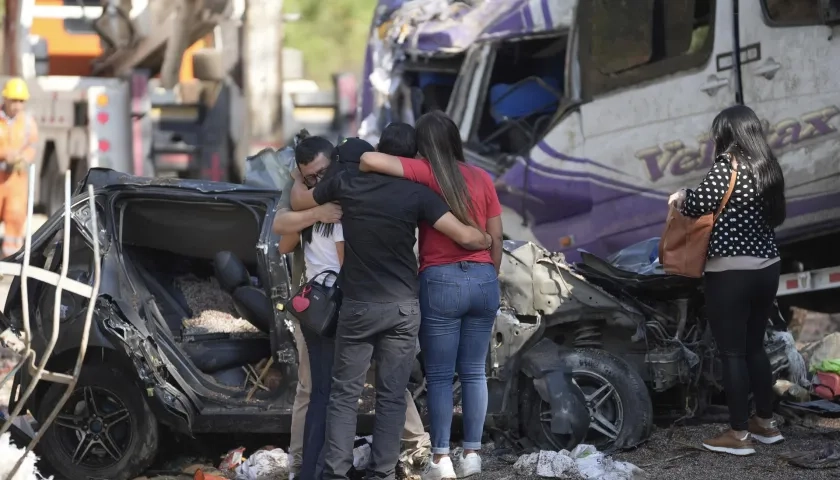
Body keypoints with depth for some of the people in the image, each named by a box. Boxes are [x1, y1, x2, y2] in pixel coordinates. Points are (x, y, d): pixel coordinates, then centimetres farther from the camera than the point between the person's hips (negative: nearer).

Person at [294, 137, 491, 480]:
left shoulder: (343, 183, -3)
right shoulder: (415, 193, -3)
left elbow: (299, 203, 16)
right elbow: (465, 236, -9)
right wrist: (488, 241, 12)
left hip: (358, 306, 0)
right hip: (403, 307, 1)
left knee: (345, 392, 6)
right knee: (392, 395, 5)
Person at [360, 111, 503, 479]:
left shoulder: (424, 174, -7)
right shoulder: (482, 178, 5)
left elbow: (370, 159, -19)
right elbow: (496, 237, 8)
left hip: (441, 282, -4)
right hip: (483, 280, 4)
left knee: (440, 376, 4)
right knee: (474, 372, 11)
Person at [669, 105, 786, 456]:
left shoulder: (727, 166, -12)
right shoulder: (768, 169, 9)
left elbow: (697, 205, -19)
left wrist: (680, 199, 4)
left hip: (731, 272, -8)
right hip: (767, 268, 8)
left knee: (732, 352, -1)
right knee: (755, 347, 19)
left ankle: (738, 435, 1)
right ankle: (765, 423, 25)